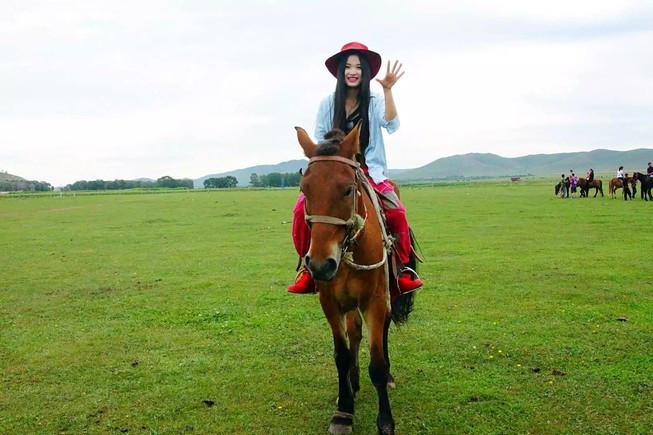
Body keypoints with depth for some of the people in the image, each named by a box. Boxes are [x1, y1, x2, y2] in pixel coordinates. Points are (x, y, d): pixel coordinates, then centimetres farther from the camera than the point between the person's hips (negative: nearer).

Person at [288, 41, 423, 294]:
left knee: (396, 212, -26)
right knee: (302, 210, -25)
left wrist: (388, 90, -26)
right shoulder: (328, 104, 6)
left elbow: (391, 125, -16)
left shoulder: (375, 102, 3)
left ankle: (403, 269, -6)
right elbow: (318, 143, 8)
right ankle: (307, 266, -6)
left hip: (369, 172, -1)